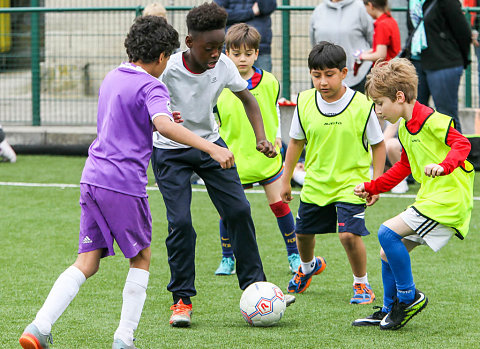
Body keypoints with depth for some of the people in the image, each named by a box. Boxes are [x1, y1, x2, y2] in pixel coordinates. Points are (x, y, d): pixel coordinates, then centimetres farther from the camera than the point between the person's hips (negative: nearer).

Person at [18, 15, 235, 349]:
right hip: (124, 184, -7)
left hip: (92, 179, 7)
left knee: (87, 262, 7)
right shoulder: (151, 87, -9)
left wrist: (163, 120, 32)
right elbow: (164, 126, -28)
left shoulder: (112, 78, 16)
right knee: (141, 258, 12)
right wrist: (212, 148, -35)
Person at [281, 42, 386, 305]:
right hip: (315, 182, 4)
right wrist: (286, 180, 11)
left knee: (349, 234, -20)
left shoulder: (361, 105, -16)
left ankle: (362, 285, 5)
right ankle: (308, 266, 53)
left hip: (351, 182, -4)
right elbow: (296, 142, 7)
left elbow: (378, 144, -4)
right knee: (303, 232, 17)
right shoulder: (305, 102, -7)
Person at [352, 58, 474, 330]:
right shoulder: (405, 128, 16)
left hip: (449, 200, -10)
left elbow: (462, 144, -24)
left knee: (388, 233, -20)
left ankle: (409, 297, -7)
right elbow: (404, 167, 28)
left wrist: (443, 166, -41)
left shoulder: (432, 121, -14)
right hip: (429, 199, 10)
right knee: (388, 254, 11)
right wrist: (372, 187, 25)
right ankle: (389, 311, 25)